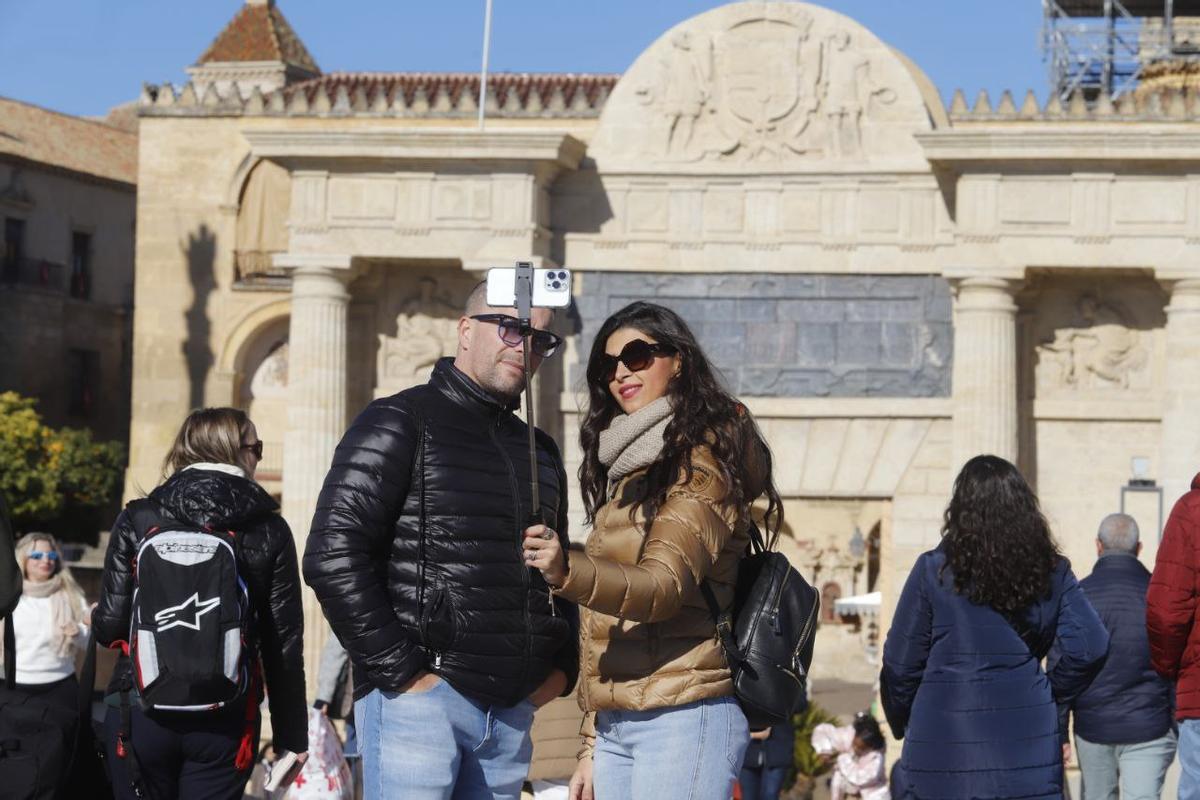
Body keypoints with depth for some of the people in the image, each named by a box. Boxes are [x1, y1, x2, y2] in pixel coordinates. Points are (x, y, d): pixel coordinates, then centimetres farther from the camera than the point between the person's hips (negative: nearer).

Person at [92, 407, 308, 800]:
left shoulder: (137, 521, -1)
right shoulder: (270, 531, 0)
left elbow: (110, 626, -3)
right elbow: (284, 643, -1)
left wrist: (99, 619, 22)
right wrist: (291, 736, 8)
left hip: (141, 709, 0)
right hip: (225, 721, 0)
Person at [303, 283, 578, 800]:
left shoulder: (539, 451, 19)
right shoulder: (399, 423, -2)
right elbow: (332, 558, -11)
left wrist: (562, 666, 11)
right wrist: (401, 670, -14)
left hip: (511, 710, 7)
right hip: (418, 697, -6)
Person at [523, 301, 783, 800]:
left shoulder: (703, 460, -5)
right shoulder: (627, 470, 20)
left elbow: (665, 583, -21)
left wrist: (567, 572, -37)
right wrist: (593, 744, 20)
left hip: (682, 719, -8)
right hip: (617, 725, 8)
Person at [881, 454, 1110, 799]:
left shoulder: (934, 570, -5)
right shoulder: (1050, 571, 3)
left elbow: (900, 665, -1)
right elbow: (1090, 646, -4)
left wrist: (900, 725, 15)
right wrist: (1051, 693, 12)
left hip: (944, 744, -2)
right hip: (1029, 746, 2)